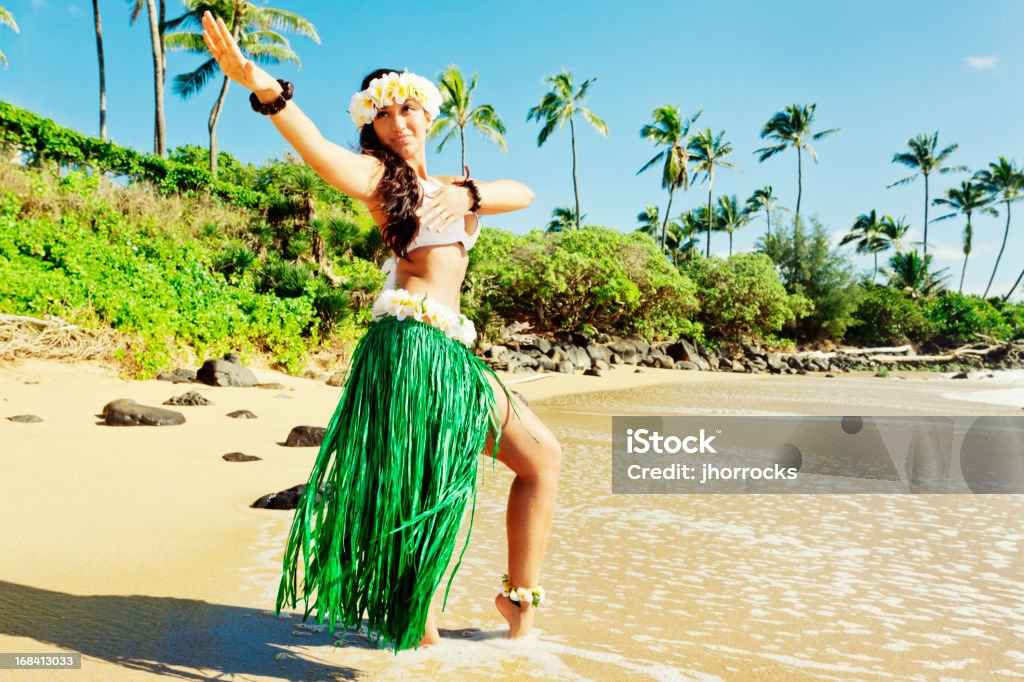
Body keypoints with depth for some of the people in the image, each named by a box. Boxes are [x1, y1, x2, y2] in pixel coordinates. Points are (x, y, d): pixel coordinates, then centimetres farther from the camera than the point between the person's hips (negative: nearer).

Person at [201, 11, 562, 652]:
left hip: (453, 354, 8)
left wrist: (468, 194, -7)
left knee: (543, 457, 11)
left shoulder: (452, 188, 25)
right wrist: (259, 84, -36)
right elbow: (318, 148, -18)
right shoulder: (380, 175, 3)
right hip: (412, 341, -8)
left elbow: (523, 193, 13)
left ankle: (521, 602, 22)